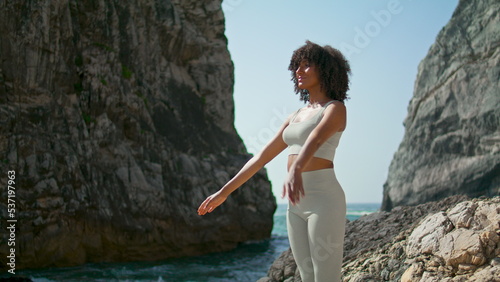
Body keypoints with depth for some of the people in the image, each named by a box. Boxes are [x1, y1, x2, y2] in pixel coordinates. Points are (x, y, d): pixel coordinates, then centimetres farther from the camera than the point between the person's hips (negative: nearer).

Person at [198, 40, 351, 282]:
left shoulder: (336, 108, -4)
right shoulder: (295, 117, 20)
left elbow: (315, 141, -27)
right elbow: (261, 157, 19)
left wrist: (295, 170, -47)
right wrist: (224, 192, 16)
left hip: (324, 200, -8)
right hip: (298, 204, 8)